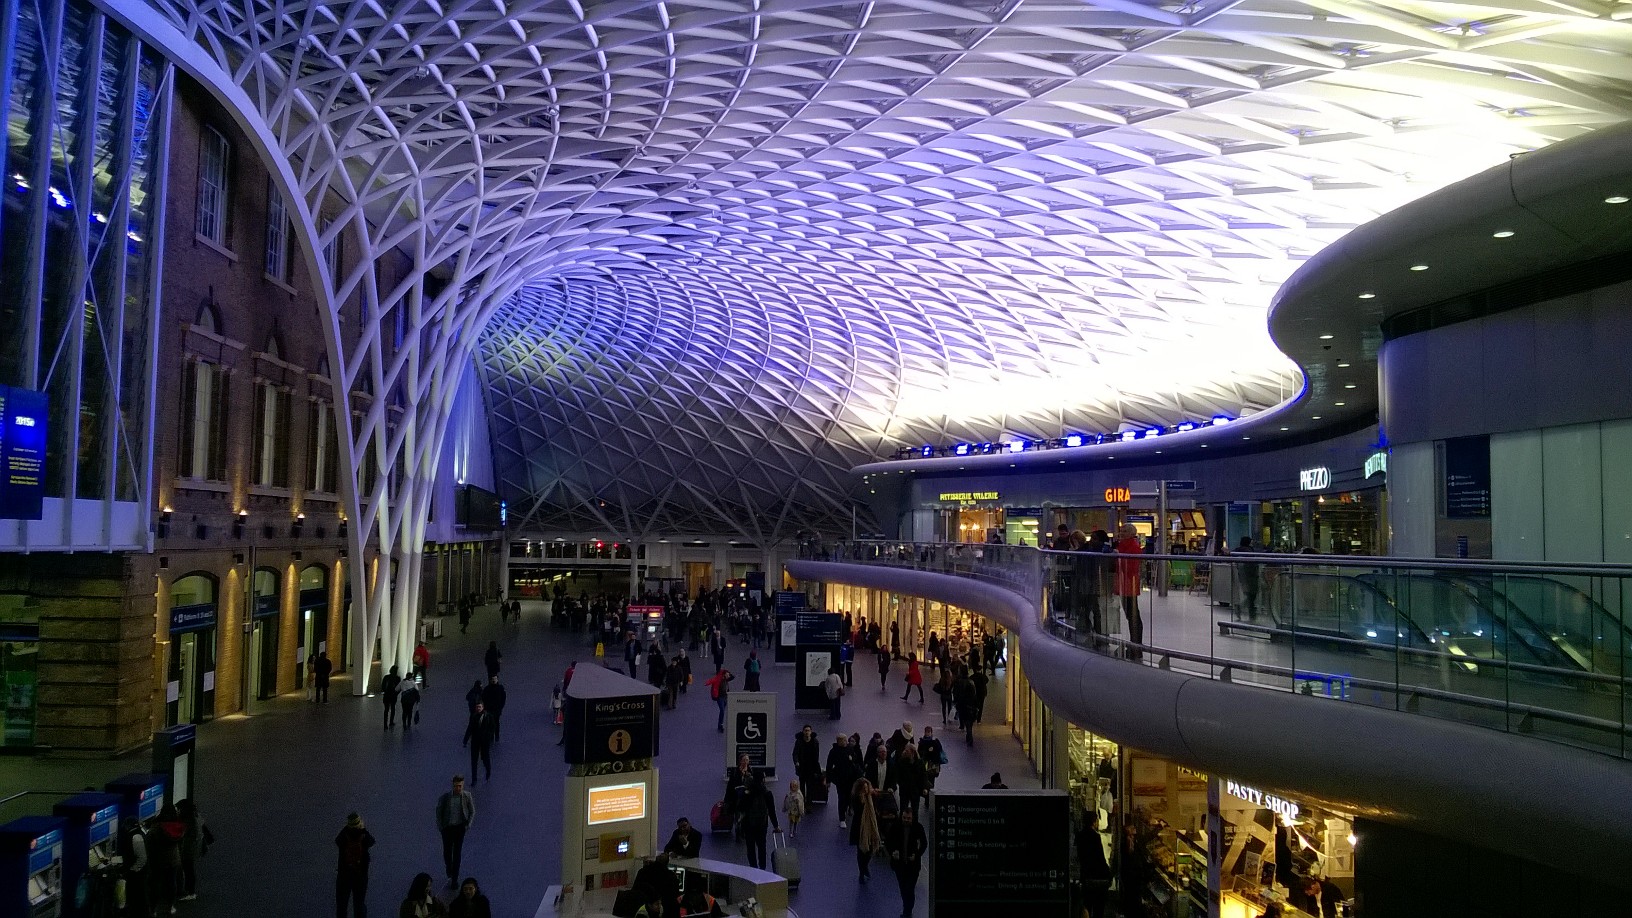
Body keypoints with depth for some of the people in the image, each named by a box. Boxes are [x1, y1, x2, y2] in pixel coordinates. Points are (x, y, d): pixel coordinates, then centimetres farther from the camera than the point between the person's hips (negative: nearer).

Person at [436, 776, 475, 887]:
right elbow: (439, 811, 2)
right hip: (447, 827, 0)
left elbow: (472, 811, 2)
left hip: (460, 827, 0)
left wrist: (468, 824, -6)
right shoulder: (445, 797, -12)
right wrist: (440, 826, -1)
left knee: (457, 852, 2)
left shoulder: (467, 796, -11)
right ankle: (449, 873, 33)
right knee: (447, 852, 8)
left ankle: (454, 878, 10)